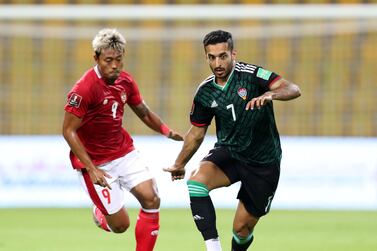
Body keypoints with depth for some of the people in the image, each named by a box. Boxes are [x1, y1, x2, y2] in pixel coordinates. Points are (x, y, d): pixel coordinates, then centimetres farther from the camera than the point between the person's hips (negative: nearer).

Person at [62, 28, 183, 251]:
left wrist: (167, 131, -4)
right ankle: (100, 215, 33)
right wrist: (91, 169, -24)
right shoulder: (84, 89, -23)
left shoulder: (126, 80, -1)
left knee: (151, 199, -10)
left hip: (124, 152, 6)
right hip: (96, 161, -6)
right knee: (120, 224, -4)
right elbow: (69, 131, -19)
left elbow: (144, 112, 14)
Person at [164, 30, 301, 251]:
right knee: (197, 181, -29)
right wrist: (179, 164, 24)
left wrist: (270, 94, -47)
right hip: (228, 152, 3)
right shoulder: (206, 92, -2)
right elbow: (197, 133, 14)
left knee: (242, 229, 1)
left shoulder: (252, 75, -15)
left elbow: (293, 90, -27)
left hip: (264, 162, -3)